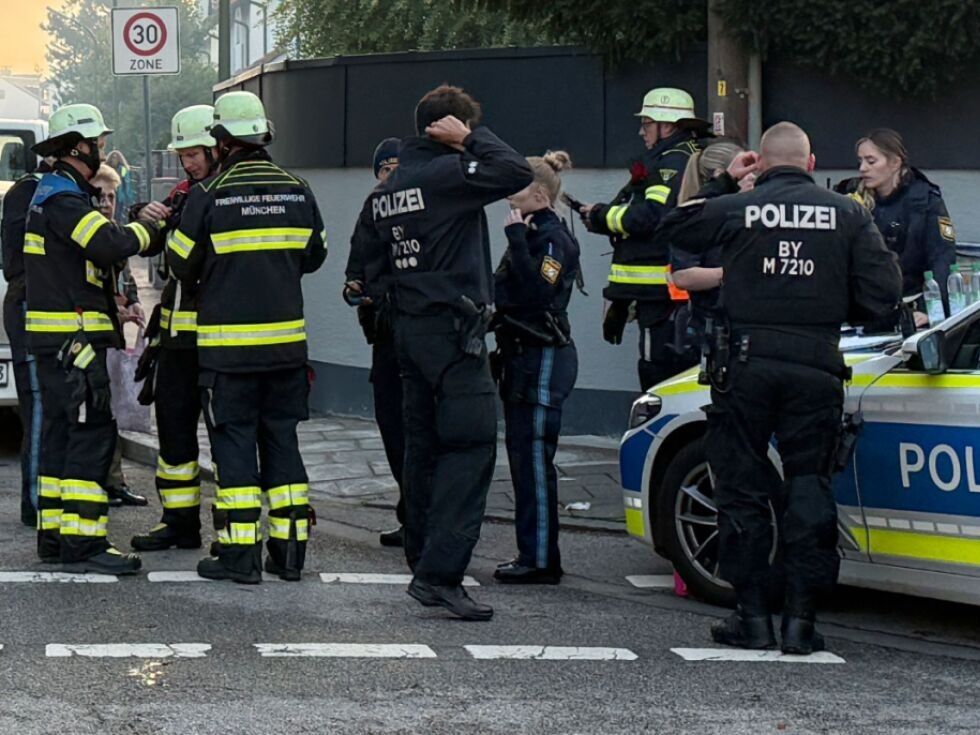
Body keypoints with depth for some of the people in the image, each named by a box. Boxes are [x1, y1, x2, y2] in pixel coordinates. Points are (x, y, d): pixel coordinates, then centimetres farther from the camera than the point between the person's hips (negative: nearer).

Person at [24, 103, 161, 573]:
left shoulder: (56, 194, 18)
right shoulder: (63, 199, -15)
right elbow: (110, 244, -28)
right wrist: (149, 228, -11)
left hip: (56, 337, 11)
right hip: (72, 337, -11)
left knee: (60, 430, 14)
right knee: (90, 433, -12)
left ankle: (54, 534, 19)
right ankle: (83, 542, -14)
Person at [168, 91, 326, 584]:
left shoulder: (209, 196, -10)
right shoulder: (298, 192, 2)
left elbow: (181, 264, -2)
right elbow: (314, 256, 15)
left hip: (227, 343, -4)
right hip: (286, 338, 4)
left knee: (233, 440, 2)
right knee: (281, 438, 12)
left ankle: (239, 552, -1)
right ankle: (289, 548, 12)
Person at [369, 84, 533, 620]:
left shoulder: (386, 189, 14)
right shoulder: (447, 172, -13)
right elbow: (517, 172, -19)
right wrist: (471, 139, -8)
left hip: (409, 328, 9)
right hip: (452, 328, -9)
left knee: (424, 444, 15)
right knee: (470, 445, -10)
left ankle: (422, 559, 22)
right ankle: (439, 572, -18)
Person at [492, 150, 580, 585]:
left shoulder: (554, 238, -13)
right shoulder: (531, 235, 17)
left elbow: (537, 291, -27)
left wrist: (517, 239, -25)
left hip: (544, 361, -10)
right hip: (522, 357, 10)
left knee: (534, 458, -9)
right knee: (522, 457, 12)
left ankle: (541, 561, -6)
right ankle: (531, 554, 18)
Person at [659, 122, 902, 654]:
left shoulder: (735, 210, -2)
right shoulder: (848, 215, 1)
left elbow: (674, 227, 15)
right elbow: (883, 293, -2)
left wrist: (723, 183, 20)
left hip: (748, 364, -1)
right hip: (816, 366, 1)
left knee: (742, 488, 9)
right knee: (808, 489, 7)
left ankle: (752, 615, 9)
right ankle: (800, 619, 4)